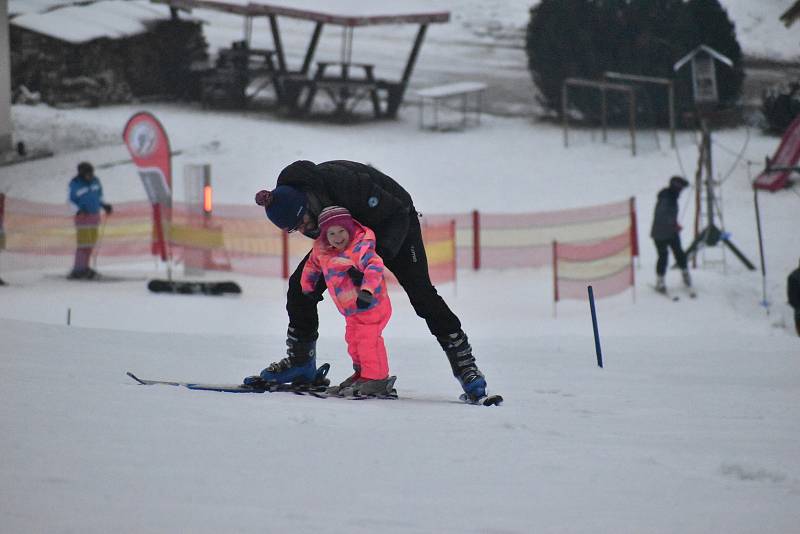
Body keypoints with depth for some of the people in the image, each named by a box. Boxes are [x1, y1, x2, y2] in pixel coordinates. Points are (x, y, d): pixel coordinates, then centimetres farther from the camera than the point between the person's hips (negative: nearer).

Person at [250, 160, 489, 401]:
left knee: (420, 292, -16)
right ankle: (300, 357, 9)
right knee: (300, 285, -5)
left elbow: (398, 214, -30)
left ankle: (463, 360, -8)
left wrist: (380, 254, -40)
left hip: (394, 221, -5)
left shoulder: (347, 184, -42)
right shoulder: (290, 203, -23)